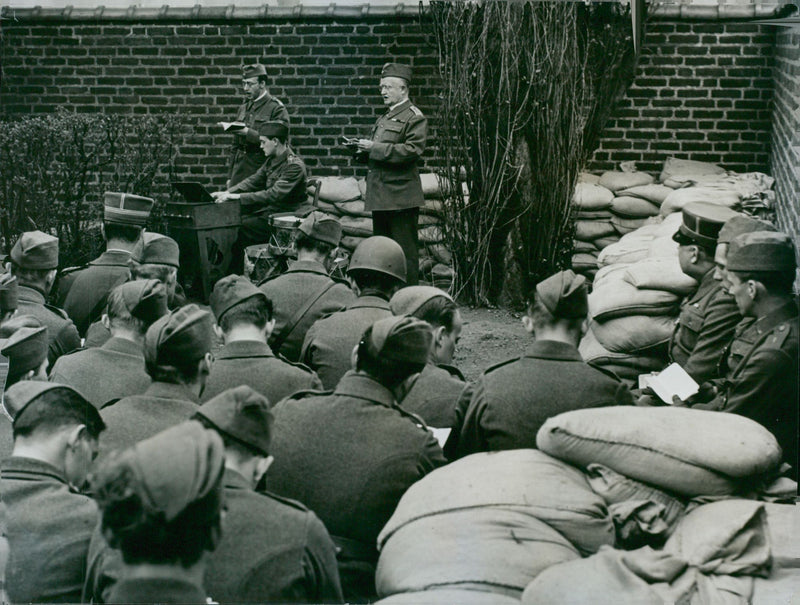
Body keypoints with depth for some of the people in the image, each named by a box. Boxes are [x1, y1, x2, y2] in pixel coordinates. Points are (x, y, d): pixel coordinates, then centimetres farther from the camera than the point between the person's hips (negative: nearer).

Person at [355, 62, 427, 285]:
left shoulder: (414, 118, -7)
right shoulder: (384, 118, 21)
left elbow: (412, 150, -20)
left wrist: (374, 148, -18)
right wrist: (362, 149, 6)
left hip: (401, 197, -9)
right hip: (380, 197, 9)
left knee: (405, 251, -6)